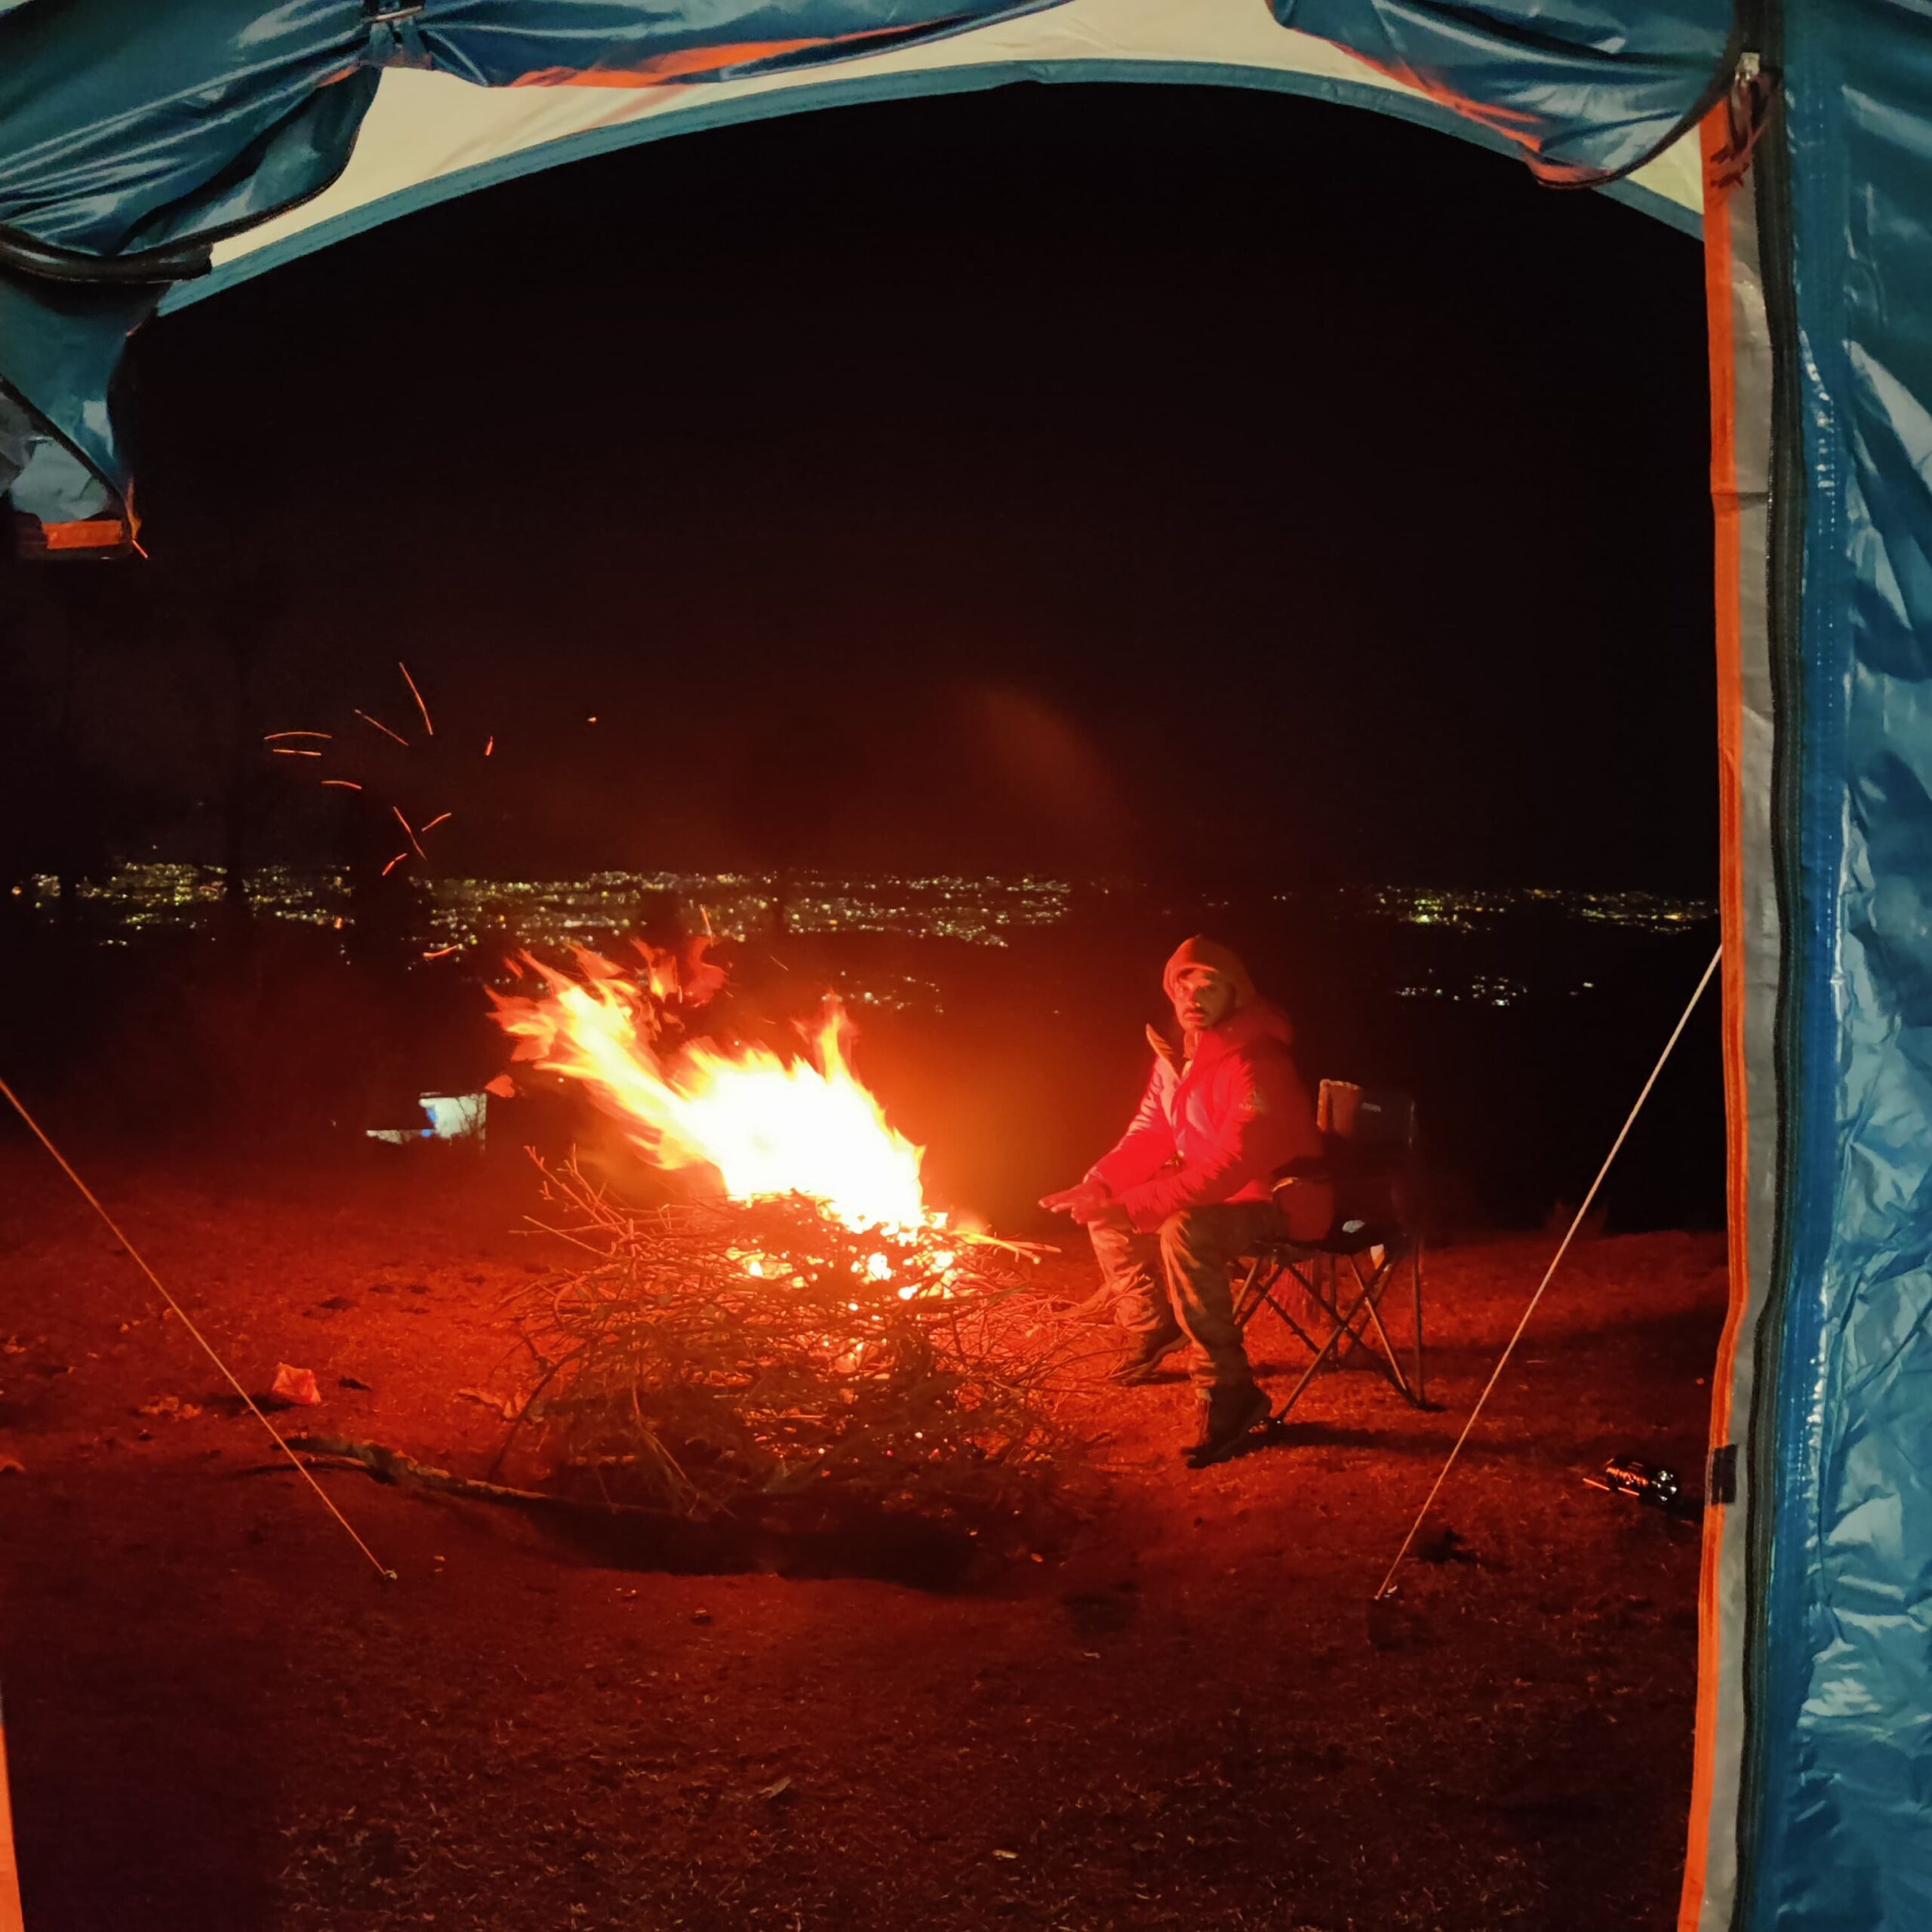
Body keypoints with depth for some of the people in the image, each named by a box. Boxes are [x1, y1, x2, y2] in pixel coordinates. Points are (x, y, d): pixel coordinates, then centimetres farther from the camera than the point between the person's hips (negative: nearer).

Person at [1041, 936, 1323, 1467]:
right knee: (1105, 1208, 7)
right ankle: (1150, 1328, 23)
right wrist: (1097, 1185, -9)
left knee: (1185, 1232, -36)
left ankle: (1230, 1391, -28)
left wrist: (1130, 1208, -37)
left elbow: (1231, 1166, -33)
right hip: (1214, 1191, 9)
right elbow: (1149, 1135, 10)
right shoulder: (1177, 1056, 2)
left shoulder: (1256, 1064, -26)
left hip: (1276, 1199, -9)